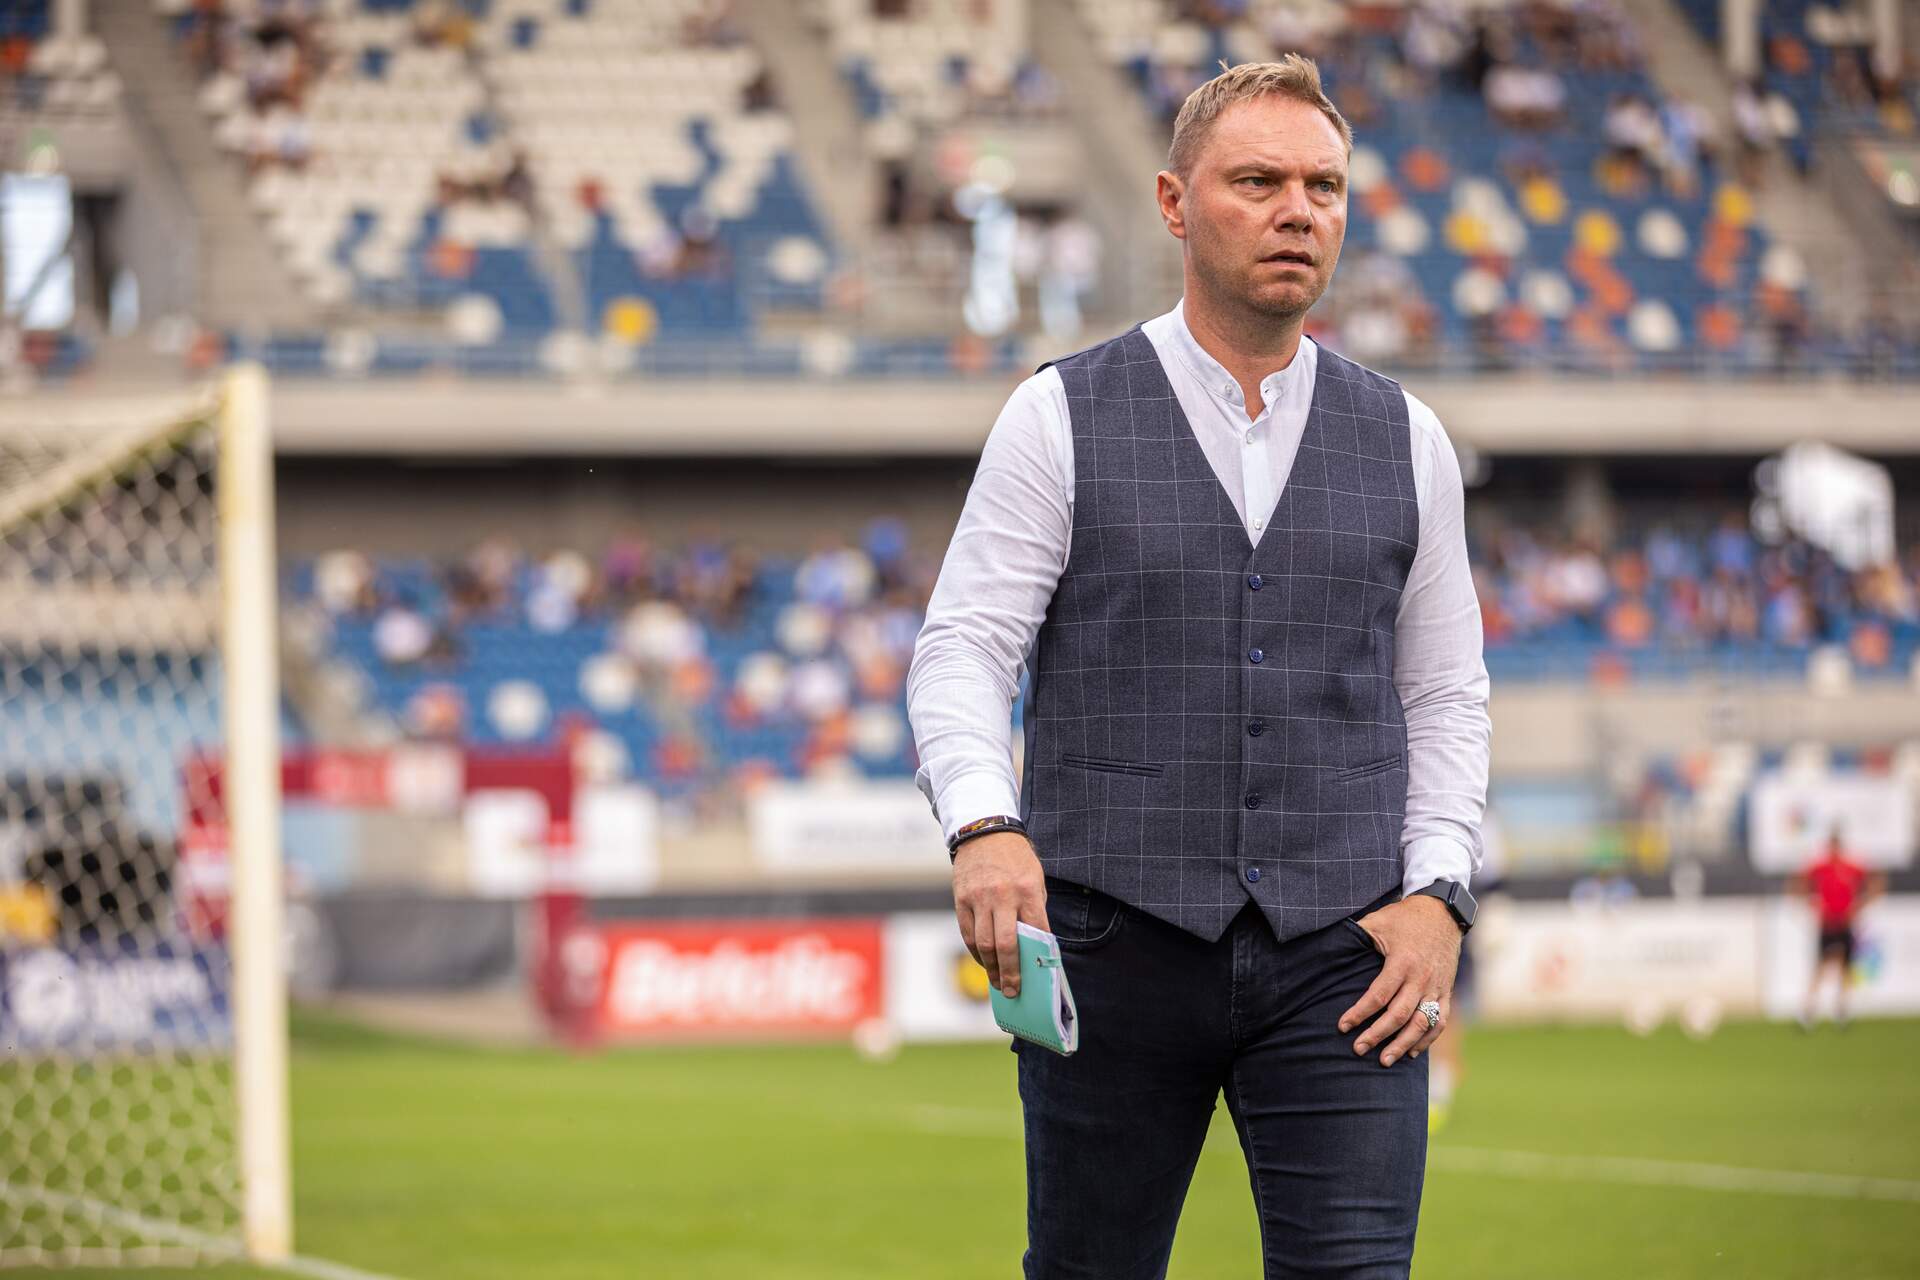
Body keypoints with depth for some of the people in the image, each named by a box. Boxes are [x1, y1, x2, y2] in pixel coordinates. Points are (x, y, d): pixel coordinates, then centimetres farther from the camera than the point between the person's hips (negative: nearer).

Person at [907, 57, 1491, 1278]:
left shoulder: (1406, 440, 11)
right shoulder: (1060, 419, 3)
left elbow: (1446, 695, 14)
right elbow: (964, 650, -3)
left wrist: (1437, 894, -1)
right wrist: (984, 829, -22)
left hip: (1341, 950, 1)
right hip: (1116, 942, -1)